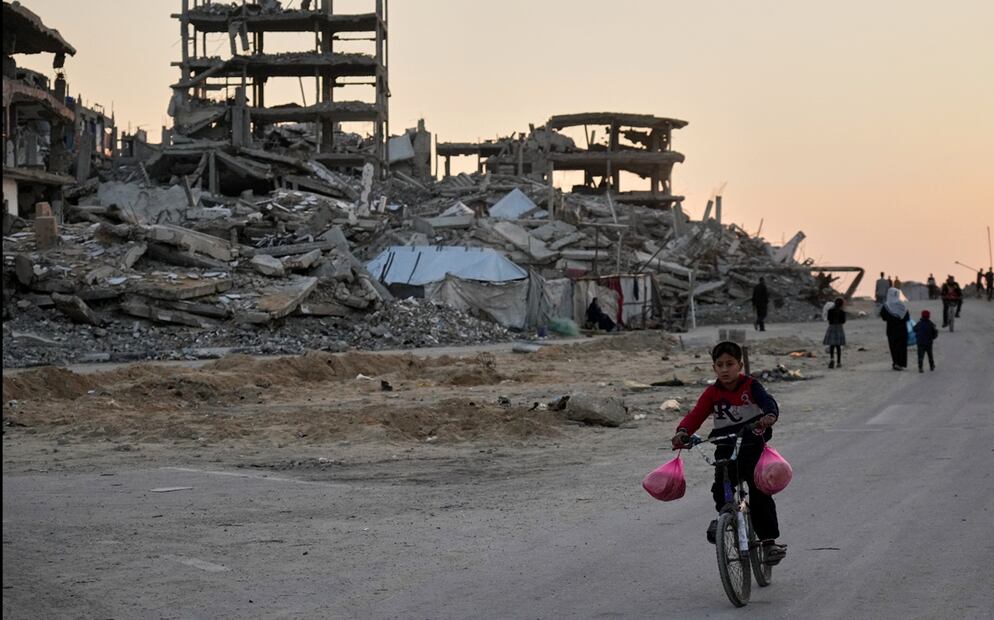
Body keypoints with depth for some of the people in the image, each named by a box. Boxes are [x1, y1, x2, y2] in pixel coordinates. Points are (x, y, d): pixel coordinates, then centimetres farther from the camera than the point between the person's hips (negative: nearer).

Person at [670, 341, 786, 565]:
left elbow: (768, 401, -22)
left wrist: (770, 416, -46)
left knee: (760, 493, -8)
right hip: (725, 450, 2)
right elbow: (696, 415, -9)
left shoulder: (750, 386, -5)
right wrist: (682, 432, -30)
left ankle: (769, 540, 1)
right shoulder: (712, 393, 1)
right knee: (720, 490, -16)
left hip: (753, 447, -2)